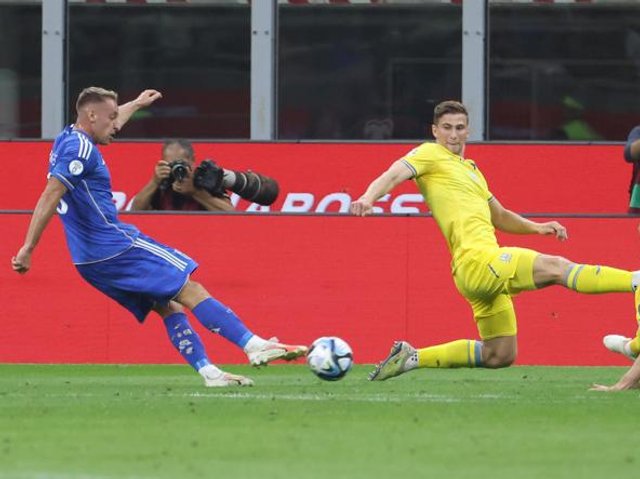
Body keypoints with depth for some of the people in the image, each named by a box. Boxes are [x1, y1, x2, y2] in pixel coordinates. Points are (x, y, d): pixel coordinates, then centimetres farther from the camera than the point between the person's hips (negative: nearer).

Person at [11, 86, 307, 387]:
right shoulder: (80, 148, -16)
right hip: (115, 246, -10)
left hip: (92, 260, 10)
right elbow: (49, 197, -23)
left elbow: (109, 125, 38)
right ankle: (255, 345, -11)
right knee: (191, 291, -8)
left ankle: (207, 370, 5)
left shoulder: (68, 139, 15)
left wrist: (136, 104, 54)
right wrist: (28, 248, -26)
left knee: (168, 305, 12)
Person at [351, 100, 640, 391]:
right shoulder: (430, 154, 3)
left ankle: (412, 357, 15)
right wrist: (368, 198, -34)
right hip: (477, 260, -10)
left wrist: (536, 227, 15)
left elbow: (500, 217, 32)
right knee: (556, 267, -21)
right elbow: (394, 176, -13)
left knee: (500, 356, 12)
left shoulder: (469, 169, 26)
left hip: (486, 271, 10)